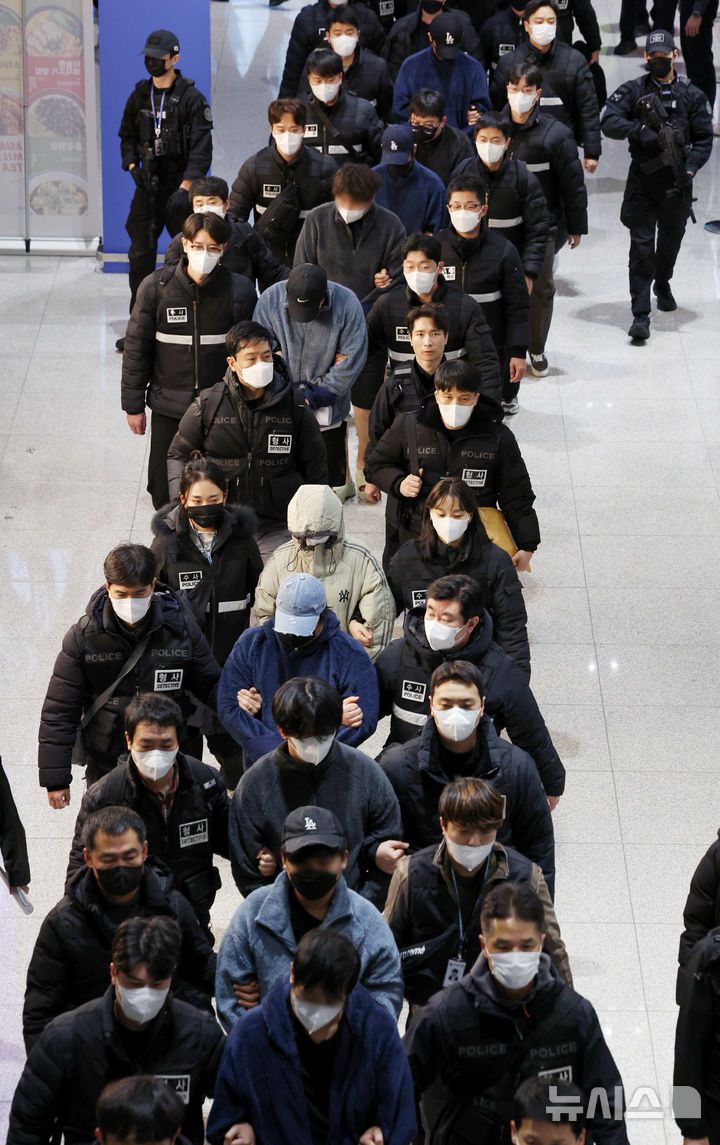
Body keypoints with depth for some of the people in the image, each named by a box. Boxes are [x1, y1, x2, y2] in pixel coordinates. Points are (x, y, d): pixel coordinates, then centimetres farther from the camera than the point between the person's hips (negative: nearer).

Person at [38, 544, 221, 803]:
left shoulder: (180, 628, -10)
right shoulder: (84, 636, -13)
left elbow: (210, 685, 1)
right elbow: (59, 711, -9)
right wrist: (55, 779, -9)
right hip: (106, 766, -1)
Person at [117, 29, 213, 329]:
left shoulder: (192, 98, -8)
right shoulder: (140, 95, 8)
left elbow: (201, 148, -14)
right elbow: (127, 136, 19)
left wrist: (184, 189, -22)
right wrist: (132, 166, 0)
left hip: (180, 184, -4)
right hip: (147, 184, 5)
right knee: (140, 255, 3)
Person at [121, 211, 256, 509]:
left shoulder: (240, 290, -6)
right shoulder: (156, 288, -6)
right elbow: (136, 348, 1)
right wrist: (133, 405, 3)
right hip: (168, 409, 0)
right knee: (165, 495, 7)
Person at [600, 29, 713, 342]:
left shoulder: (692, 96, 4)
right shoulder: (633, 91, 0)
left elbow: (704, 139, 4)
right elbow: (608, 122, -11)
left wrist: (690, 167, -12)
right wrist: (638, 129, -25)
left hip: (677, 183, 2)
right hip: (642, 179, -2)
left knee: (670, 240, 20)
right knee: (641, 247, -7)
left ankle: (662, 284, 50)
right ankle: (641, 316, -8)